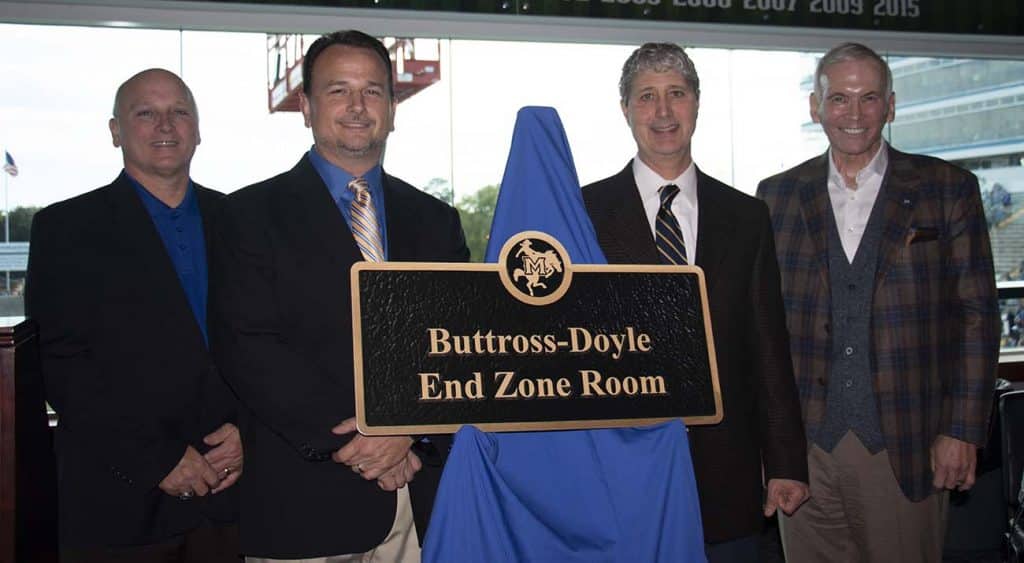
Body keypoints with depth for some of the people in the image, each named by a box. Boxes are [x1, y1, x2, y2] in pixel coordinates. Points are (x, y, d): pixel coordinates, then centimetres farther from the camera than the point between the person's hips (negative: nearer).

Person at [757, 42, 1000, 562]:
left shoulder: (948, 189, 3)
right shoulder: (778, 196, 7)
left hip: (906, 443, -1)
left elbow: (976, 315, 1)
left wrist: (963, 432, -5)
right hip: (804, 442, 2)